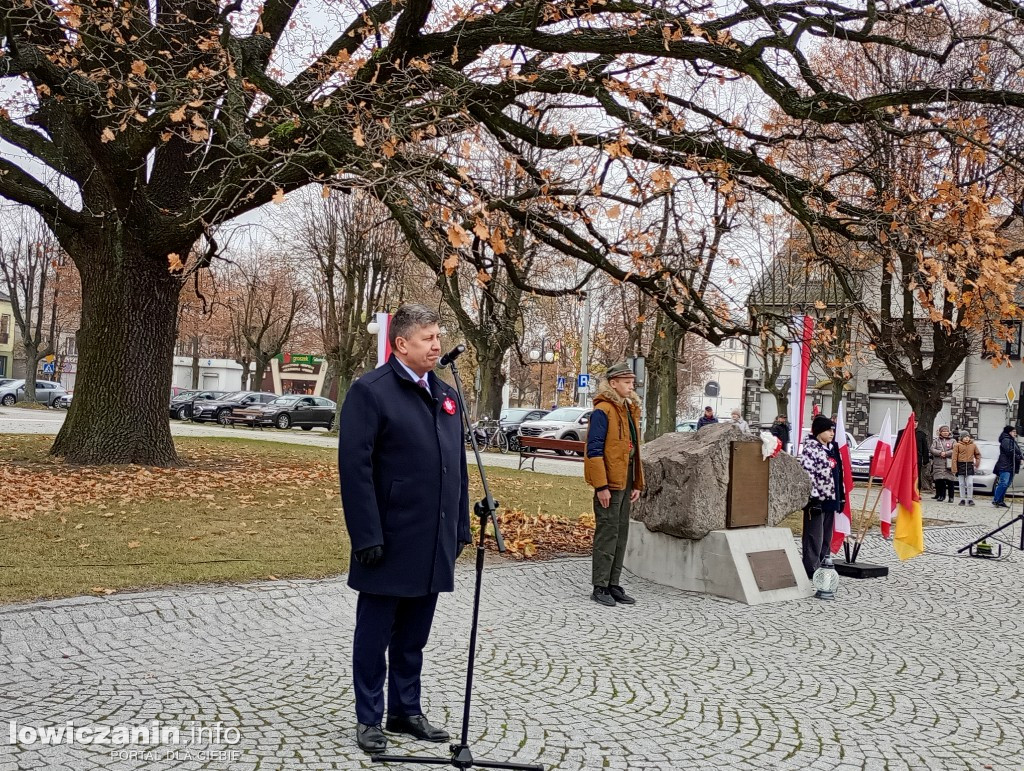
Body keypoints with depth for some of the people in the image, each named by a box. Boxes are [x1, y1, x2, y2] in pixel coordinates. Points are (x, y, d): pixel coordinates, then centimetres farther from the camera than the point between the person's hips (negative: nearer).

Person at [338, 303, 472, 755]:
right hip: (389, 542, -6)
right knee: (374, 636, 7)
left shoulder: (446, 395, 12)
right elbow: (354, 467, -15)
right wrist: (367, 536, -18)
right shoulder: (370, 391, -10)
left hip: (433, 543, 6)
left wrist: (460, 528, 12)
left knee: (413, 636, 17)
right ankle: (368, 719, 21)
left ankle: (406, 711, 30)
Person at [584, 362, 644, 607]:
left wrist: (637, 484, 15)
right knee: (607, 533, -4)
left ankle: (613, 584, 21)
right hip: (609, 482, -9)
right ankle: (600, 587, 5)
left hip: (626, 482, 9)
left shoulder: (631, 410, 15)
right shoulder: (603, 410, -12)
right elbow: (594, 450, -16)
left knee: (621, 533, 12)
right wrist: (601, 486, -20)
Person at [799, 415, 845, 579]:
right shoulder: (811, 448, -12)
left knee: (827, 536, 15)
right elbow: (806, 473, -20)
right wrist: (813, 497, -23)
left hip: (830, 499, 9)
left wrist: (841, 496, 18)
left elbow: (838, 474, 21)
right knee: (814, 537, -4)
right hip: (816, 499, -9)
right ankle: (812, 570, 1)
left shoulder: (832, 449, 15)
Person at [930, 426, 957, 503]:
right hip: (938, 463, 1)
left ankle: (951, 497, 0)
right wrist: (940, 453, -13)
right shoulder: (936, 440, 14)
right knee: (939, 480, -2)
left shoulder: (952, 441, 10)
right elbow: (932, 449, 2)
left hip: (949, 464, -1)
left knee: (950, 481, -5)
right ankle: (941, 495, 7)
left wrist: (946, 453, -13)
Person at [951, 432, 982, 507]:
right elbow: (954, 457, -5)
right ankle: (962, 500, 13)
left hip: (970, 466, 1)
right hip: (960, 466, -1)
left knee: (970, 484, -3)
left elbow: (978, 454, 18)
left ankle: (970, 499, 4)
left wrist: (977, 463, 6)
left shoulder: (973, 445, 4)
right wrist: (954, 468, -9)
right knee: (962, 484, 6)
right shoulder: (958, 445, -2)